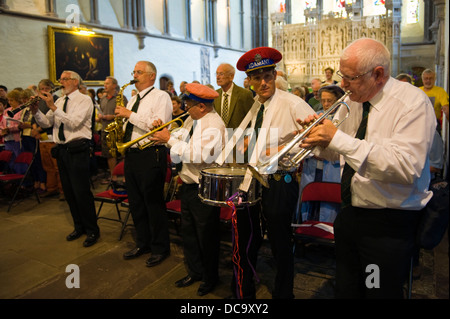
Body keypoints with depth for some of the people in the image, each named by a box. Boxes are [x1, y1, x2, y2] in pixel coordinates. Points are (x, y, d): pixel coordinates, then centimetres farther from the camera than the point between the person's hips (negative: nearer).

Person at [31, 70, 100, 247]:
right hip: (61, 150, 7)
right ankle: (79, 227, 27)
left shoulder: (84, 100, -5)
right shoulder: (59, 101, 15)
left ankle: (92, 231, 7)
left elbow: (74, 122, -20)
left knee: (81, 191, -6)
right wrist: (36, 111, -7)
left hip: (77, 150, -7)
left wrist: (53, 107, -22)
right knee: (68, 191, 13)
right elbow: (46, 123, 11)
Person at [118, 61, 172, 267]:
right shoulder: (133, 100, 19)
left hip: (150, 155, -8)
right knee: (136, 202, 14)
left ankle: (160, 248, 16)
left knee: (153, 202, -1)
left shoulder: (161, 97, -5)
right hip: (131, 154, 8)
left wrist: (130, 114, -15)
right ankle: (143, 243, 31)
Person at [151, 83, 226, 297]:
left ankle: (210, 278, 27)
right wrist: (165, 134, -1)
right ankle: (194, 272, 39)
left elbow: (198, 156, -29)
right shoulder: (192, 120, 10)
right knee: (188, 231, 19)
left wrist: (170, 139, -23)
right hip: (188, 186, 10)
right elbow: (182, 140, 16)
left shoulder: (213, 125, -20)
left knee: (206, 235, 6)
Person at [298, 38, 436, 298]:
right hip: (349, 215, 7)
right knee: (346, 290, 20)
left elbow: (407, 168, -30)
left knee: (380, 292, 8)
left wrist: (339, 139, -31)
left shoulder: (412, 102, -16)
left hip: (388, 222, -6)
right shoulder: (352, 102, 5)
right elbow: (336, 153, 14)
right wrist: (319, 138, -10)